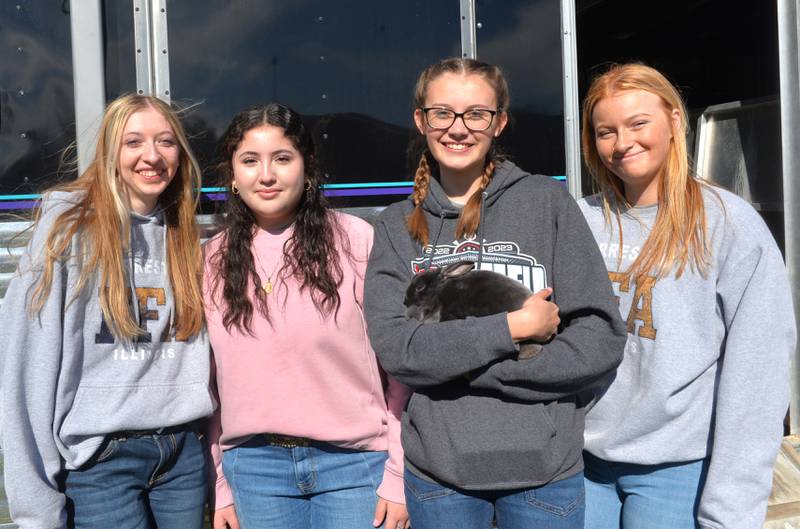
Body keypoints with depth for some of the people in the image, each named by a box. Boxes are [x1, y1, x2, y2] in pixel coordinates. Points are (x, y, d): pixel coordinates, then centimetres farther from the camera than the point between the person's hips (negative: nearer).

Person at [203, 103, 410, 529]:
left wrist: (398, 475, -5)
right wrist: (221, 486, 9)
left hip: (354, 462, -3)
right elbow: (213, 380, 9)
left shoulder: (358, 241, -7)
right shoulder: (214, 261, 5)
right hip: (253, 466, 3)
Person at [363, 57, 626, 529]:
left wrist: (466, 371, -15)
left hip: (545, 468, -1)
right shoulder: (399, 225, 1)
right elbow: (394, 347, -10)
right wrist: (511, 327, -17)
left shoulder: (547, 202, -4)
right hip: (436, 470, 1)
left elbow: (602, 340, -10)